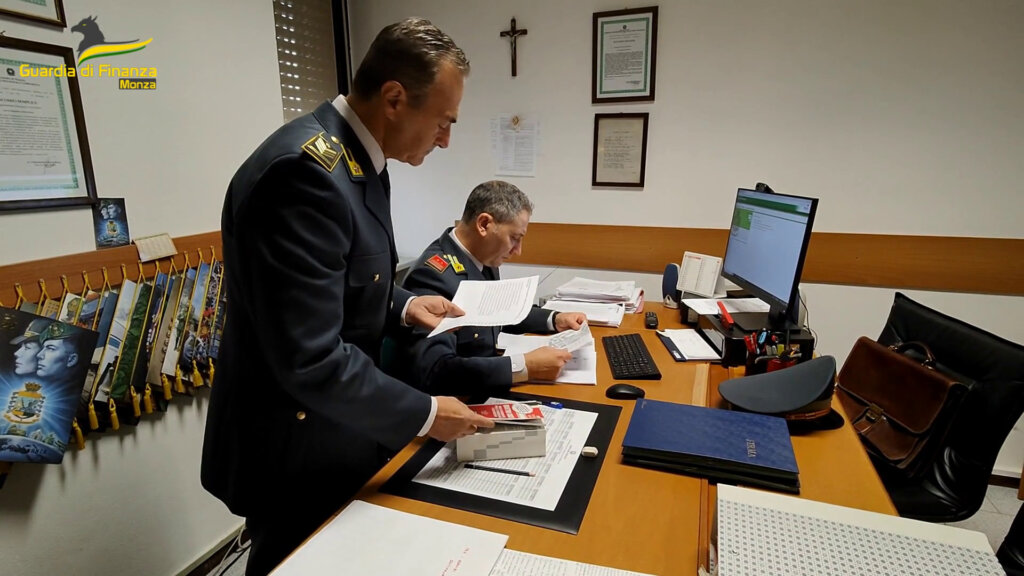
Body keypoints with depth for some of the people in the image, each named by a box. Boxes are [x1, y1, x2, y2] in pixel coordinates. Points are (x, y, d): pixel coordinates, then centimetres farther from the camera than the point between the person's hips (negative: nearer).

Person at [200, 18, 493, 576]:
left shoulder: (357, 156, 2)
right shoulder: (304, 169, -29)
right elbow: (311, 360, -31)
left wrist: (402, 305, 0)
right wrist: (426, 415, -20)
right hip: (298, 452, -8)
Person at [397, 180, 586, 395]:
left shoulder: (483, 260, 1)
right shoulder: (434, 275, -24)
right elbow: (433, 371, -32)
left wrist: (554, 319, 7)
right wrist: (525, 367, -31)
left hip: (484, 391, 8)